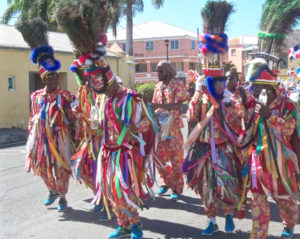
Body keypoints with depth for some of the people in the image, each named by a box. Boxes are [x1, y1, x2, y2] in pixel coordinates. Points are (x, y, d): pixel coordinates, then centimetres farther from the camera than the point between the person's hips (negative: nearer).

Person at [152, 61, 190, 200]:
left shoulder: (177, 85, -6)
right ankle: (166, 182, 27)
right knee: (160, 156, 8)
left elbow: (177, 105, -16)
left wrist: (159, 105, -26)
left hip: (174, 126, -6)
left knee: (175, 157, 0)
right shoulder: (158, 86, 13)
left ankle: (177, 188, 10)